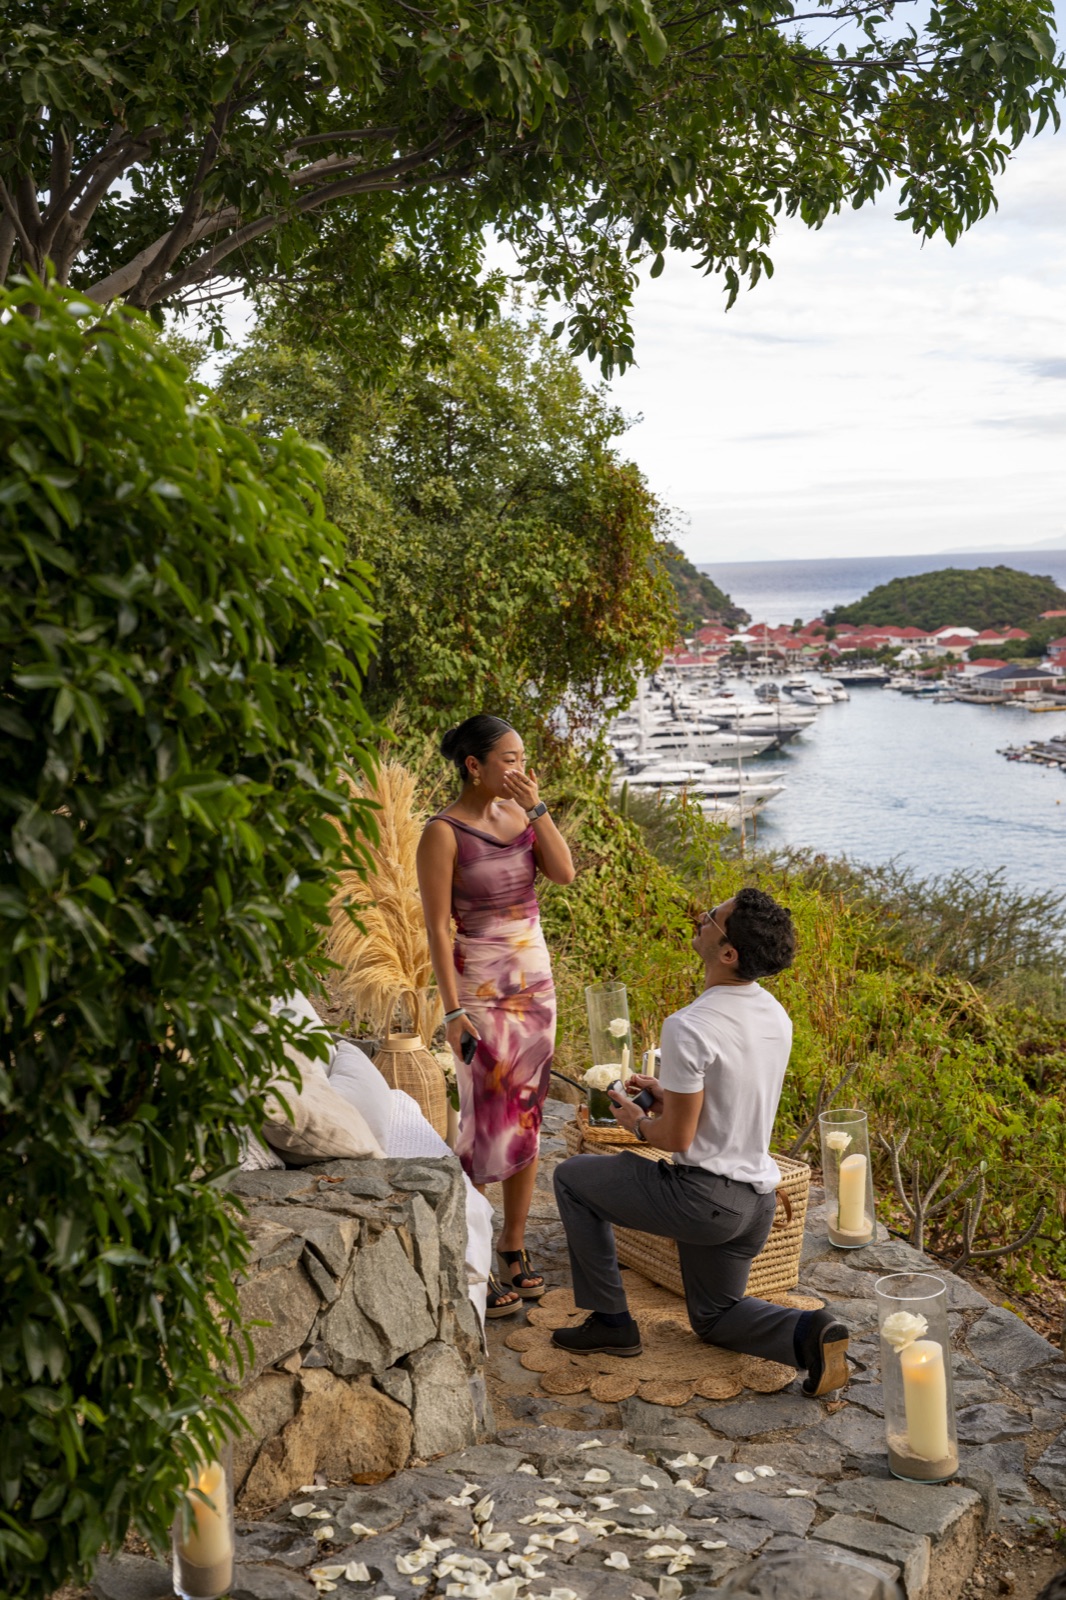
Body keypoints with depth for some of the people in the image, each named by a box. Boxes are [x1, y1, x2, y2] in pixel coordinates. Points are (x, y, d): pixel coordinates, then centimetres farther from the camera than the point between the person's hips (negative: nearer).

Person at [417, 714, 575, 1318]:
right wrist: (454, 1011, -16)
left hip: (536, 980, 6)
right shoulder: (445, 832, -12)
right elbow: (438, 927, -13)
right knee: (487, 1122, -4)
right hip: (482, 988, -6)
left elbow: (565, 873, -6)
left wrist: (537, 807, -12)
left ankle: (514, 1248, 23)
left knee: (528, 1118, 11)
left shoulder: (520, 813, 6)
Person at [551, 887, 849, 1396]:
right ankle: (807, 1334, 0)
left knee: (571, 1177, 13)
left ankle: (609, 1320, 16)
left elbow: (677, 1137, -18)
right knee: (713, 1317, 27)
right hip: (757, 1199, 8)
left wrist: (637, 1122, 3)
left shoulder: (689, 1028, -24)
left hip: (703, 1197, -8)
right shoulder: (775, 1015, 2)